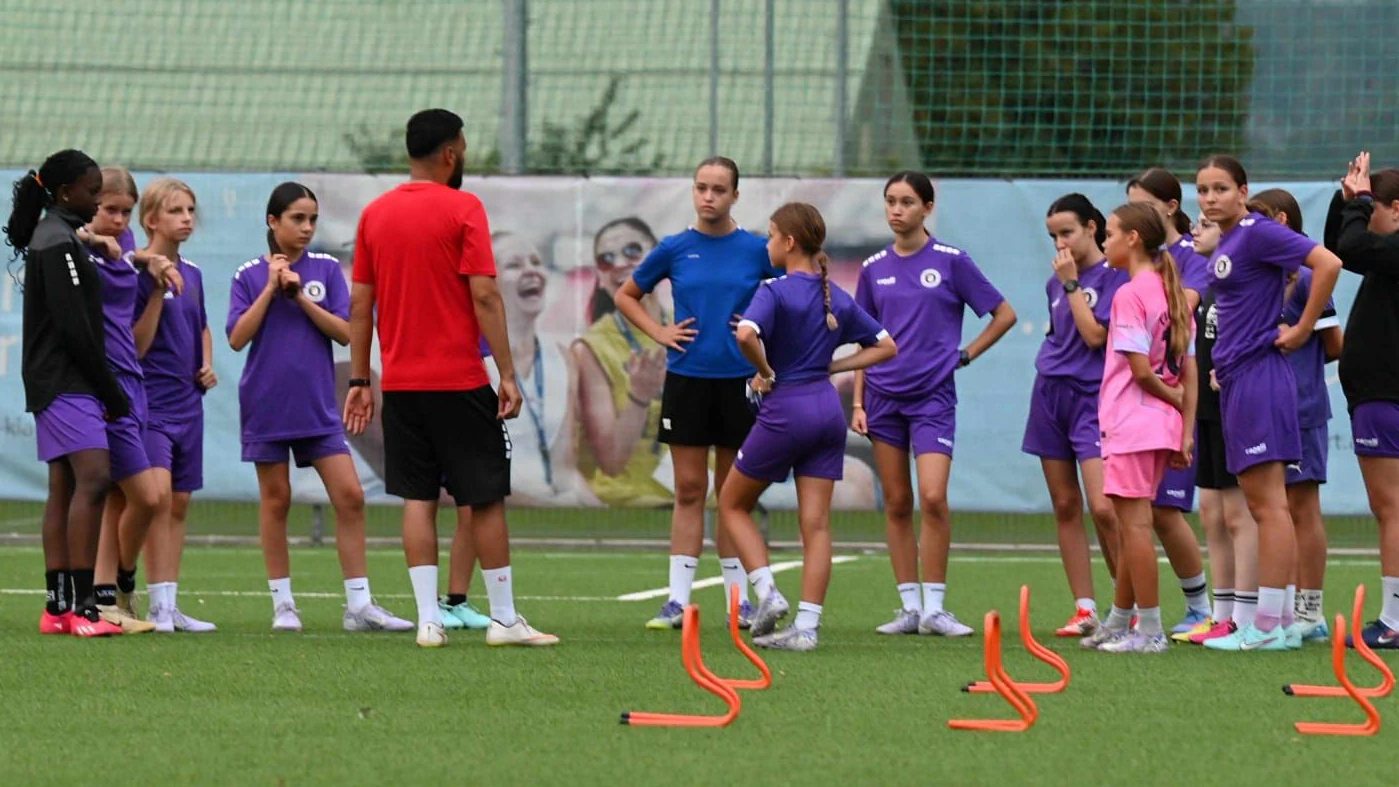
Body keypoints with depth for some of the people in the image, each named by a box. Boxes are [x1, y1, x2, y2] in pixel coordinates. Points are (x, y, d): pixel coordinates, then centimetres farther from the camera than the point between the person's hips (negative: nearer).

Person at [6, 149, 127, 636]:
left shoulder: (52, 237, 19)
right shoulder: (59, 242, -12)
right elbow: (74, 327, -17)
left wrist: (107, 390, 15)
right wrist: (112, 392, -11)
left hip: (57, 383, 11)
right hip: (67, 382, -11)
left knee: (63, 488, 7)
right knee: (93, 477, -19)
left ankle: (57, 608, 5)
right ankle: (80, 606, -25)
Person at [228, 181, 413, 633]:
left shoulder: (326, 270, 4)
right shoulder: (250, 275, 1)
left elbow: (345, 333, -3)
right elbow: (237, 338, -8)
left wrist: (300, 296, -13)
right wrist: (271, 289, -12)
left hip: (318, 405, 1)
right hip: (266, 405, -1)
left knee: (350, 497, -5)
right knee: (275, 500, 4)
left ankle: (358, 605, -2)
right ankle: (282, 603, 13)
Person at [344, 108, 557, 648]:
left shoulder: (375, 214, 7)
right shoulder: (463, 209, -8)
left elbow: (360, 304, 8)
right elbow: (484, 296, -13)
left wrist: (360, 381, 13)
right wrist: (508, 374, -10)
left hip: (400, 382, 5)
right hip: (459, 380, -5)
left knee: (418, 498, 6)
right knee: (485, 498, 4)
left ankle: (428, 619, 0)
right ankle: (504, 618, 8)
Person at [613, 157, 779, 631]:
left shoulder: (757, 250, -1)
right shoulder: (675, 249, 1)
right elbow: (626, 296, 14)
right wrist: (659, 333, 2)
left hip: (738, 381, 0)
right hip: (686, 379, 0)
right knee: (689, 490, 1)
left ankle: (739, 598, 11)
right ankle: (678, 599, 2)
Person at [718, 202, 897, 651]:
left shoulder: (776, 292, -11)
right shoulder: (838, 298, 8)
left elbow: (747, 333, -31)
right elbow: (885, 346, 15)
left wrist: (766, 372, -14)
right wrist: (833, 366, 9)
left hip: (784, 410, -6)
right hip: (827, 408, 6)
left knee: (733, 504, 13)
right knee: (816, 523, 4)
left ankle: (767, 593, -2)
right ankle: (806, 626, 0)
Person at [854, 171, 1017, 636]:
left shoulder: (951, 262, -2)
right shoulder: (874, 269, 8)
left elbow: (1004, 315, 4)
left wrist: (964, 356, 0)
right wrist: (858, 402, 7)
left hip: (933, 395, -4)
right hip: (884, 396, 4)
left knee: (933, 497, -16)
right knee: (897, 504, 4)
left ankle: (934, 609, -8)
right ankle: (909, 608, 9)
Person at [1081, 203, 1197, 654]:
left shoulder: (1129, 296, -14)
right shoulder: (1173, 293, 11)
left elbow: (1141, 369, -19)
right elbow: (1189, 371, 10)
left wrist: (1173, 397, -2)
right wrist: (1187, 430, 10)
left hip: (1132, 424, -9)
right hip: (1165, 428, 9)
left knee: (1134, 524, -5)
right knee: (1130, 527, 17)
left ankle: (1149, 631, -4)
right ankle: (1118, 624, 26)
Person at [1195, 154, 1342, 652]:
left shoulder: (1258, 234, -12)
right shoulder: (1224, 243, 15)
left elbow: (1327, 264, -21)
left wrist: (1302, 330, -15)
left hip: (1258, 373, -10)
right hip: (1234, 379, 10)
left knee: (1268, 502, -9)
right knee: (1259, 503, 10)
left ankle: (1269, 626, -10)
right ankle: (1281, 622, 12)